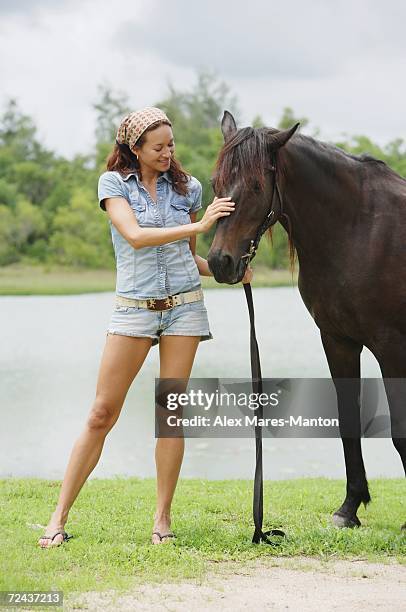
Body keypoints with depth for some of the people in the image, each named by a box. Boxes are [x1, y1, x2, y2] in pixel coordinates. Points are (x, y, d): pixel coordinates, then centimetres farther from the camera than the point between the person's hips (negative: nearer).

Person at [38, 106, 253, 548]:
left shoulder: (187, 188, 8)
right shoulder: (114, 183, 0)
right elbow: (135, 236, -17)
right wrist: (199, 225, -21)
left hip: (184, 306, 2)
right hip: (134, 308, -2)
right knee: (102, 413, -2)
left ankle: (162, 518, 10)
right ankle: (60, 516, 4)